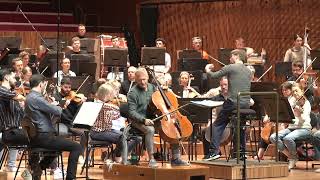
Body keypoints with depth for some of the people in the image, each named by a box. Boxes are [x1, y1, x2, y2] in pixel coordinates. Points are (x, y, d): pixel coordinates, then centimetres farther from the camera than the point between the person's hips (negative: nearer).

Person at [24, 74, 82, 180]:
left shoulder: (29, 97, 13)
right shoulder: (36, 98, -18)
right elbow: (57, 112, -18)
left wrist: (53, 106, 8)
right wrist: (59, 107, 4)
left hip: (35, 137, 10)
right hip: (43, 137, -10)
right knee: (76, 147, -8)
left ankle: (36, 168, 32)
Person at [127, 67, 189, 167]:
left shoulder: (152, 87, 12)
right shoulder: (133, 93, -6)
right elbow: (132, 112, -14)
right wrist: (144, 120, -28)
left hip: (153, 118, 6)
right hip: (139, 121, -6)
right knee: (150, 129, -38)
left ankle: (175, 158, -6)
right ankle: (151, 159, -31)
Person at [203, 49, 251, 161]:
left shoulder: (231, 68, -5)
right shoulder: (248, 71, 14)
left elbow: (213, 76, -1)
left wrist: (207, 70, 18)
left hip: (233, 103, -6)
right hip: (246, 104, 6)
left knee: (218, 125, 3)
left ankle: (214, 151, -8)